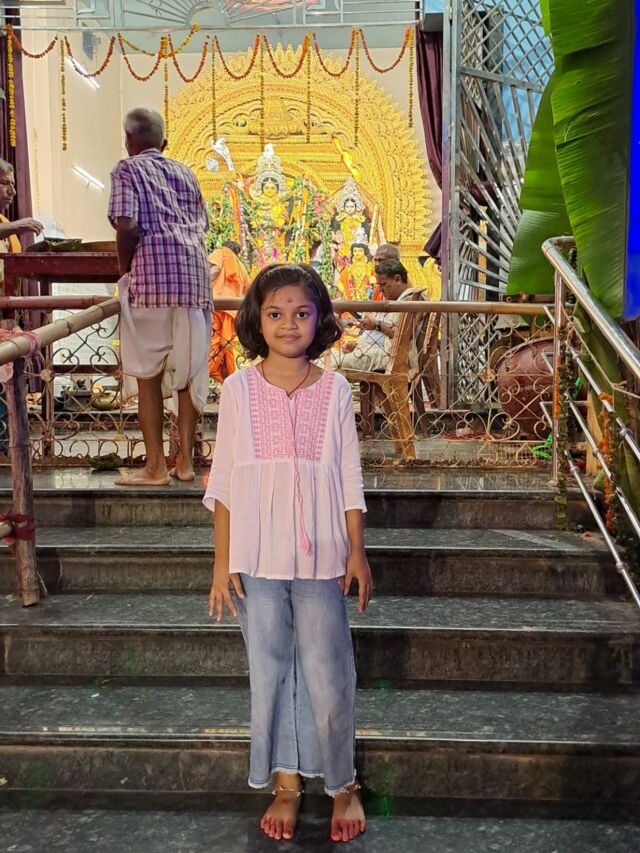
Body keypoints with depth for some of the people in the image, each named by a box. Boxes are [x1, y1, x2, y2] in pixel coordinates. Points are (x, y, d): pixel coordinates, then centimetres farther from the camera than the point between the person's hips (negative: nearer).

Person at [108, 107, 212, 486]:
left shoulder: (127, 170, 6)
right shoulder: (184, 172, 23)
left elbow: (128, 227, -8)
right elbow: (202, 226, 17)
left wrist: (125, 272, 4)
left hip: (152, 275, -5)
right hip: (195, 274, 5)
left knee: (147, 373, 1)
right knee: (189, 370, 9)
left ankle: (156, 466, 2)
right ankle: (186, 460, 14)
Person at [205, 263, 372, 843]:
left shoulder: (334, 391, -1)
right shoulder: (239, 389, -1)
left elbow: (349, 480, 3)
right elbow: (225, 481, 1)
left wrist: (356, 553, 0)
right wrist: (223, 560, 0)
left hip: (320, 556, -1)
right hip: (257, 556, 1)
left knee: (326, 674, 4)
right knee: (269, 671, 12)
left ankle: (342, 783, 27)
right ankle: (287, 783, 31)